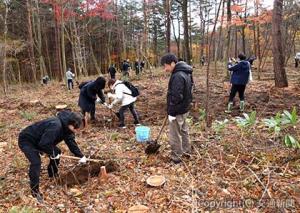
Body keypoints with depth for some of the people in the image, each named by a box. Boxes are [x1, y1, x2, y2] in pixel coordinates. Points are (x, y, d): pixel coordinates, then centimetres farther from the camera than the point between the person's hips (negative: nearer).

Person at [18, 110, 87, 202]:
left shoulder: (67, 127, -8)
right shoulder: (55, 126, -38)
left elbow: (71, 142, 2)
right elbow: (44, 144, -36)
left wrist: (81, 156, 0)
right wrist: (53, 153, -19)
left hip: (40, 140, 9)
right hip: (26, 140, -9)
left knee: (57, 153, 10)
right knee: (36, 162, -23)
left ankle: (53, 175, 33)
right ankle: (35, 191, -10)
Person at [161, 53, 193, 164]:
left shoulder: (177, 76, -24)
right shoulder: (185, 73, 8)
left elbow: (176, 97, -27)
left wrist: (172, 113, -21)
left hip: (178, 111, -10)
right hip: (184, 109, 10)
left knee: (174, 135, 3)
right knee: (184, 131, 22)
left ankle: (176, 157, 15)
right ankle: (186, 151, 36)